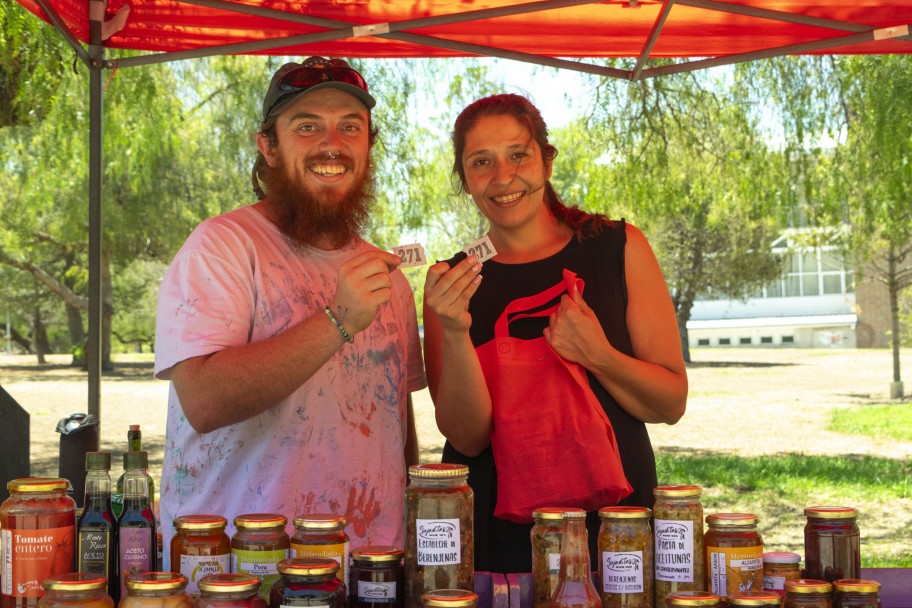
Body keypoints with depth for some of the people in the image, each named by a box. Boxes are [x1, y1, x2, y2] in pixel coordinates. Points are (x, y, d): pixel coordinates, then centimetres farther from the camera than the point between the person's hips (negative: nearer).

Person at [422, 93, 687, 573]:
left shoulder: (619, 249, 1)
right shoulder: (451, 283, 1)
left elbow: (672, 403, -1)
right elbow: (468, 437, -8)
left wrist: (597, 355, -19)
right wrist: (454, 333, -23)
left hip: (611, 521, 0)